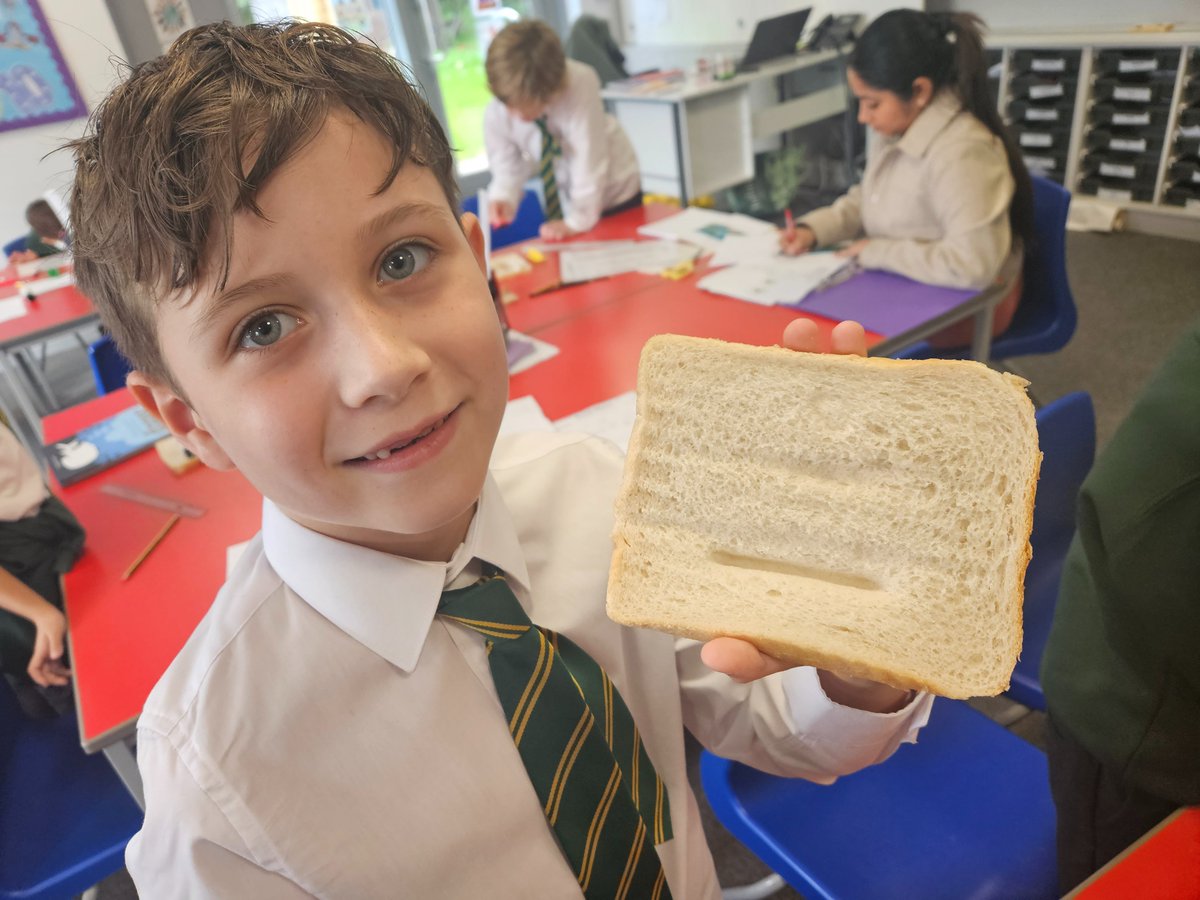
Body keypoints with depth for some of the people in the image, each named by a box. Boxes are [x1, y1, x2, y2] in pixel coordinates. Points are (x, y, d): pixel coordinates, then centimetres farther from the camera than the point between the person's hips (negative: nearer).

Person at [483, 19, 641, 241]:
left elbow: (588, 159, -31)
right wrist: (503, 198, -32)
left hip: (616, 192, -2)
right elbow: (508, 169, -10)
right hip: (564, 200, 3)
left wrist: (578, 222, -29)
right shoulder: (495, 116, -21)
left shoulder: (580, 84, -33)